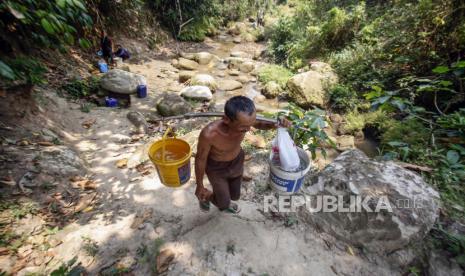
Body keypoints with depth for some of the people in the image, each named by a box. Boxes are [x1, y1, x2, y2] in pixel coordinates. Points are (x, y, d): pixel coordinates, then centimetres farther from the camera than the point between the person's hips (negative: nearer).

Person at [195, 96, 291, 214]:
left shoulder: (243, 120, -29)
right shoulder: (209, 134, -41)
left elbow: (258, 124, -3)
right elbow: (200, 159, -21)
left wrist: (275, 125, -24)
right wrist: (199, 185, -7)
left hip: (237, 161, 4)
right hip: (216, 167, -4)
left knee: (235, 195, 24)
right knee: (224, 203, 10)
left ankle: (224, 203, 61)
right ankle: (206, 196, 44)